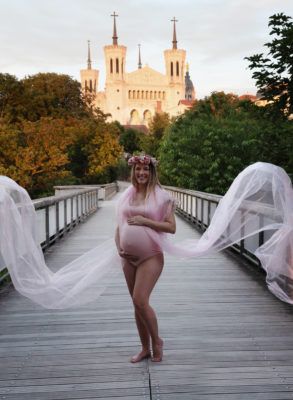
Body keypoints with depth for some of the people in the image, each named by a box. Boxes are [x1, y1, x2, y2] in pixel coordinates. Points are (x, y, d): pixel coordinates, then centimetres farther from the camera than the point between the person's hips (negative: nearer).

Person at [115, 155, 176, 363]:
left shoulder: (162, 196, -3)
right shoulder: (128, 196, 12)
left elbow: (171, 227, -8)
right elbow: (119, 226, 17)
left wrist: (145, 221, -15)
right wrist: (119, 247, 2)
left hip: (151, 256, -5)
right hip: (129, 257, 5)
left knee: (140, 301, -13)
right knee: (137, 303, 10)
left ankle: (157, 342, 11)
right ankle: (145, 348, 24)